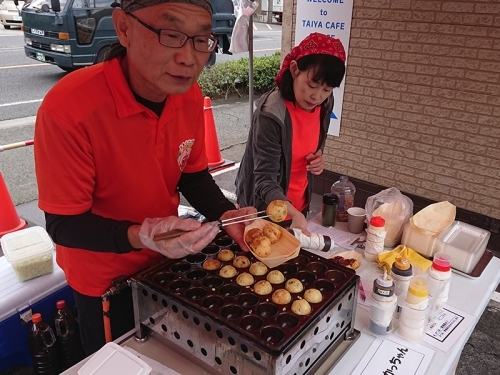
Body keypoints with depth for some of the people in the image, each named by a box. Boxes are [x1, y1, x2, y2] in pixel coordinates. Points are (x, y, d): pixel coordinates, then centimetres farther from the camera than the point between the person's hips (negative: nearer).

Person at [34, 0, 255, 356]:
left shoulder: (191, 96, -13)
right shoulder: (68, 108, -31)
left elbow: (193, 176, 0)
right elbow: (64, 224, -24)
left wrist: (226, 214, -18)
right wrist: (141, 236, -40)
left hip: (165, 261, 5)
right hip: (104, 278, -4)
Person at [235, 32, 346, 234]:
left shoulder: (324, 104, -8)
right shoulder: (271, 114, -28)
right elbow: (265, 181, -29)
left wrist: (318, 157, -10)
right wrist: (294, 215, -44)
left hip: (300, 203, 6)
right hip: (266, 210, -6)